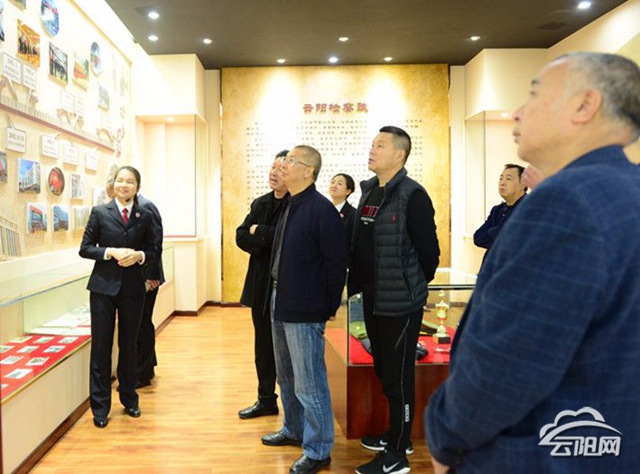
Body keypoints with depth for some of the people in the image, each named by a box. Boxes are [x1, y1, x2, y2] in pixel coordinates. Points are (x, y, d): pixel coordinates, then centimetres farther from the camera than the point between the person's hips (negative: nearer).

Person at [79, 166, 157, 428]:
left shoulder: (145, 216, 5)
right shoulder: (99, 212, 0)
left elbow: (153, 251, 8)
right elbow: (85, 248, -1)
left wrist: (139, 256, -13)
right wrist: (111, 252, -15)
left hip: (132, 288, 2)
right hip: (104, 286, -1)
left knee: (129, 345, 12)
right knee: (101, 346, 3)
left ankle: (129, 399, 29)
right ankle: (100, 407, 15)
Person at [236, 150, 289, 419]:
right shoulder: (261, 204, 11)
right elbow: (241, 236, 6)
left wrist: (259, 233, -11)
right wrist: (267, 242, -13)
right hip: (262, 285, 7)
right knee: (263, 346, 16)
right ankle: (266, 400, 32)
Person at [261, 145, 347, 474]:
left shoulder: (321, 209, -15)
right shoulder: (290, 207, 12)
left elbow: (336, 262, -15)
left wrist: (330, 306, -10)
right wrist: (277, 294, 14)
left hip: (305, 310, -10)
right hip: (280, 303, 10)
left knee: (308, 383, -1)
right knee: (286, 376, 22)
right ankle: (294, 430, 41)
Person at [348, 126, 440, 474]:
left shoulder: (412, 195, -14)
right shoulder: (369, 192, 10)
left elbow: (428, 251, -13)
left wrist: (415, 285, -1)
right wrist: (360, 283, 12)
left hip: (401, 303, -8)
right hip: (373, 301, 8)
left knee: (398, 378, 3)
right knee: (383, 371, 19)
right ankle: (396, 435, 38)